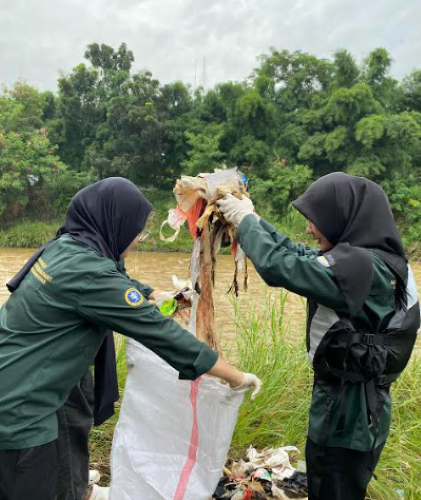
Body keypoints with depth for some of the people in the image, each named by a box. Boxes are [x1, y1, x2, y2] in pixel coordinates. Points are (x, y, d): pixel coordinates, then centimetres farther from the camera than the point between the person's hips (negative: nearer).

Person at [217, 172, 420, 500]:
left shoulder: (359, 266, -27)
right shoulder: (371, 260, 4)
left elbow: (277, 266, -28)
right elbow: (299, 256, 11)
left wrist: (245, 221, -12)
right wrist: (253, 219, 7)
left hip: (347, 409, -9)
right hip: (355, 404, 9)